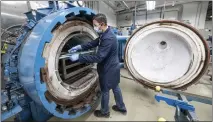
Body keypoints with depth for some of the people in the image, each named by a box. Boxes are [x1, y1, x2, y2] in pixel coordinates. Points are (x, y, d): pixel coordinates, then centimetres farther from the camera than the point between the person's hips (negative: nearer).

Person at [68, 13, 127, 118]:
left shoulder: (108, 38, -29)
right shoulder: (104, 34, 4)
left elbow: (98, 57, -31)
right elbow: (94, 43, 9)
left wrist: (79, 57, -26)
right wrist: (80, 47, -2)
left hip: (108, 69, -9)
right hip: (112, 67, 10)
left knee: (105, 91, 13)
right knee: (115, 87, 23)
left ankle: (104, 112, 41)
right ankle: (121, 107, 46)